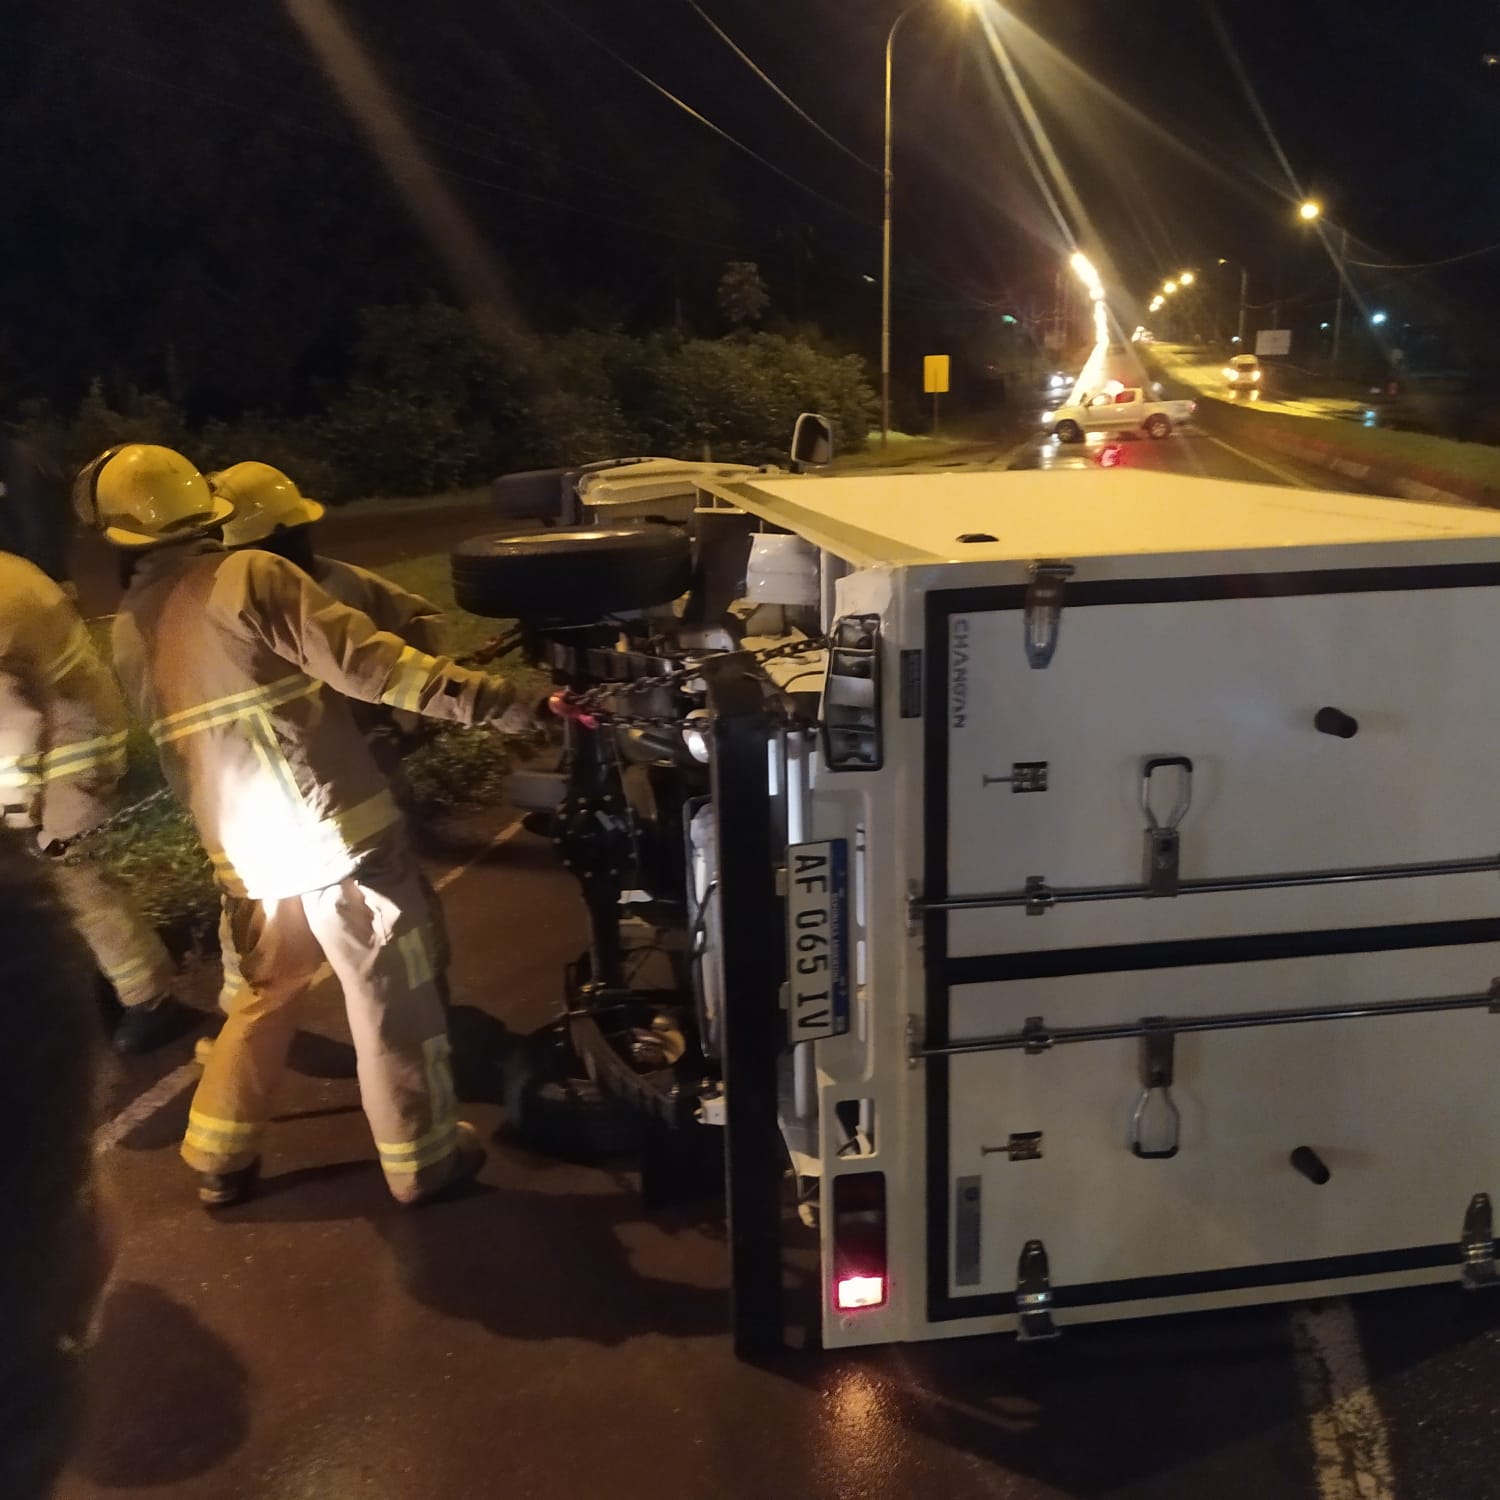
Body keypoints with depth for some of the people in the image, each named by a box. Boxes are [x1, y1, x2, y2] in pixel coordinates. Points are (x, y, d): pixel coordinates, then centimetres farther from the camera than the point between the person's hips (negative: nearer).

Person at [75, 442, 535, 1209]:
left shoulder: (126, 630, 10)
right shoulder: (252, 577, -10)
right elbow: (366, 662, -18)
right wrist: (481, 695, -18)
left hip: (245, 848, 6)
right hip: (333, 827, -6)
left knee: (268, 992, 25)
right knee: (390, 996, 7)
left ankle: (218, 1156, 31)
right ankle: (422, 1159, 18)